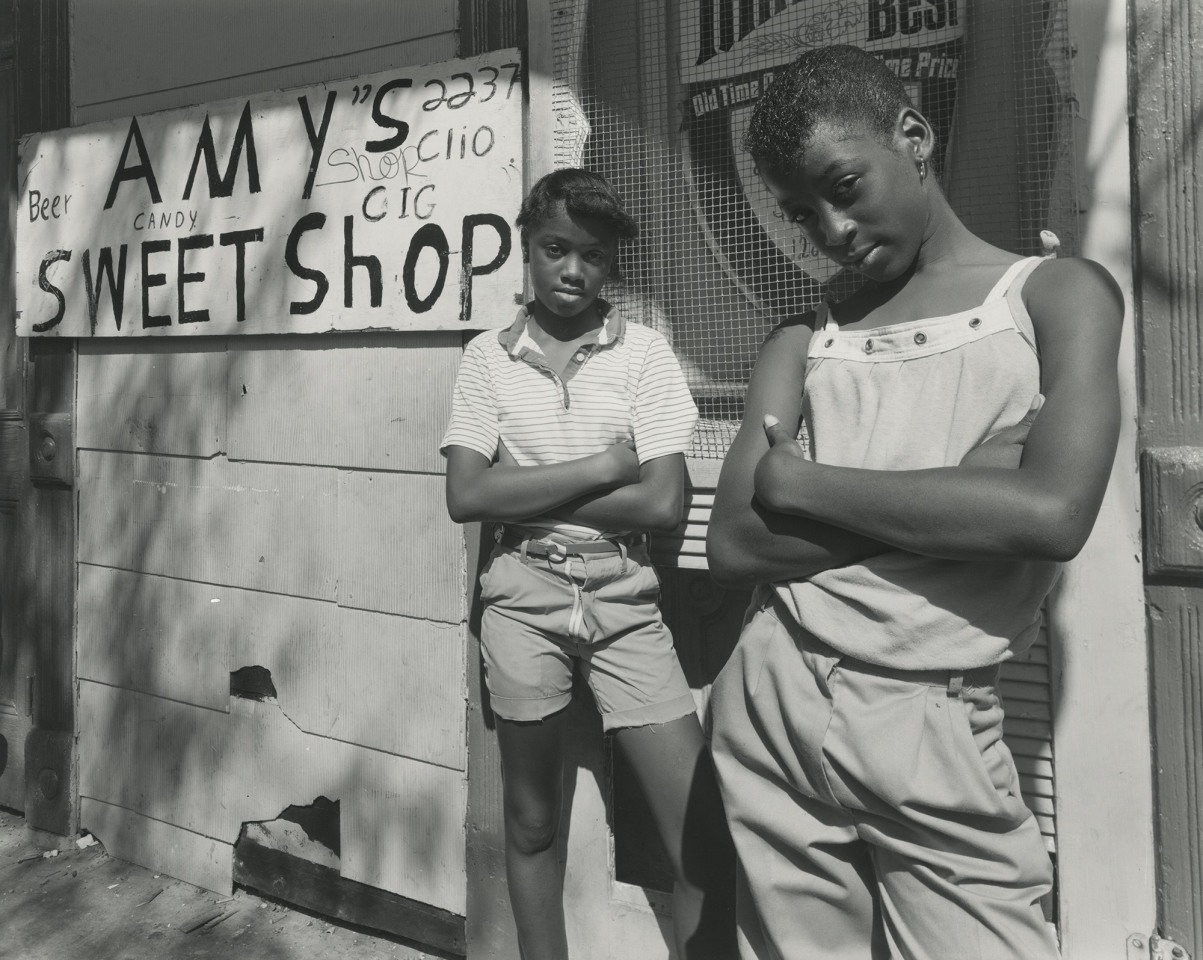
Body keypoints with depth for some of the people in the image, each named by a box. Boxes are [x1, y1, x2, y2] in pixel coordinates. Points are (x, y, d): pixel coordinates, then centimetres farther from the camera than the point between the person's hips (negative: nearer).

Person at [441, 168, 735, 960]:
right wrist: (600, 466, -11)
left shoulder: (644, 352, 0)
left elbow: (664, 503, -10)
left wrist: (525, 493, -8)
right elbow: (466, 496, -8)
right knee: (532, 824, 14)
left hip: (625, 599, 0)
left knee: (706, 838, -4)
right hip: (523, 597, 1)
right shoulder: (488, 359, 3)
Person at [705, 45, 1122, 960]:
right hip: (771, 705, 3)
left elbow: (1051, 514, -16)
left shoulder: (1056, 293, 1)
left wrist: (804, 484, -10)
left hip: (933, 727, -3)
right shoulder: (803, 337, 9)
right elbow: (734, 542, -3)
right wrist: (954, 500, -12)